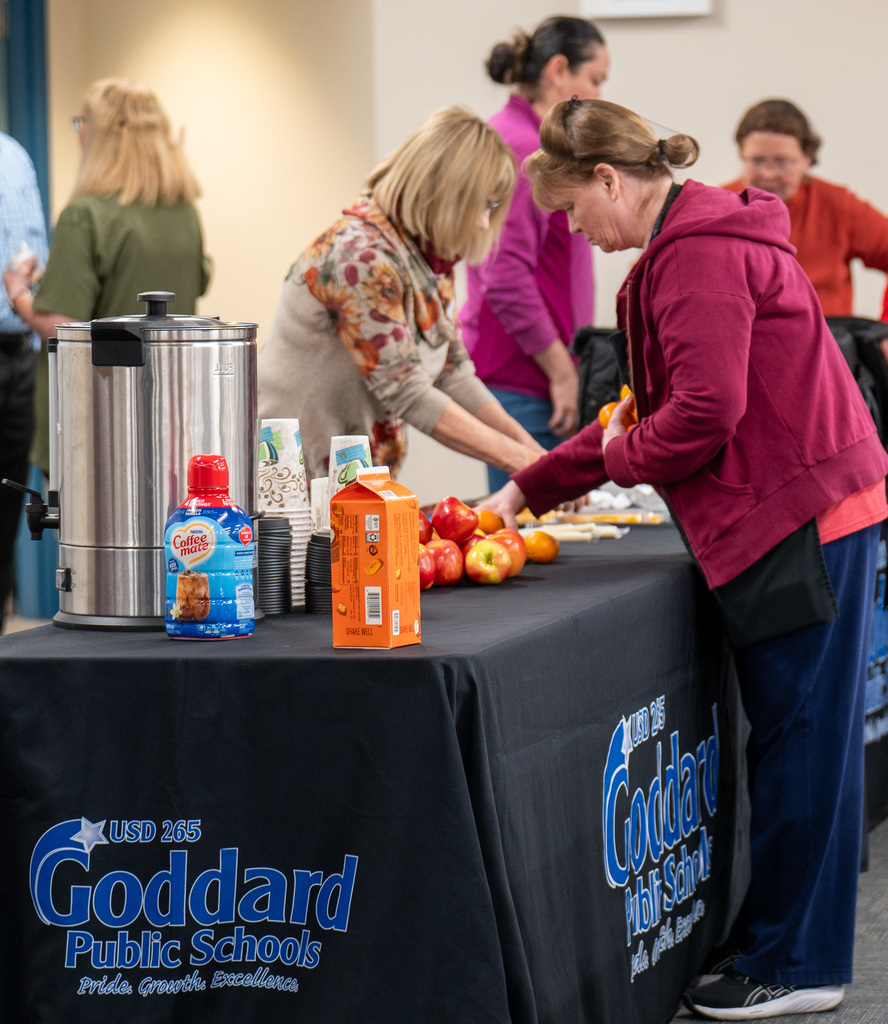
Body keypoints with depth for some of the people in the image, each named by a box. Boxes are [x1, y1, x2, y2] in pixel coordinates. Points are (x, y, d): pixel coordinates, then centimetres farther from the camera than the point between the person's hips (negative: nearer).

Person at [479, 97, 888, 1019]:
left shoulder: (699, 254, -15)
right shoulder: (692, 244, 19)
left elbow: (706, 412, -23)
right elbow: (649, 413, 23)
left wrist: (621, 458, -4)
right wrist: (526, 489, 19)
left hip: (800, 518, -11)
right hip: (794, 513, 11)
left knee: (796, 744, -3)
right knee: (792, 740, 14)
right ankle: (781, 944, 22)